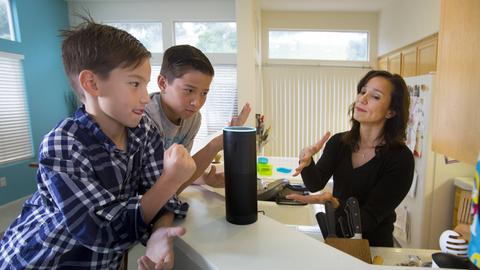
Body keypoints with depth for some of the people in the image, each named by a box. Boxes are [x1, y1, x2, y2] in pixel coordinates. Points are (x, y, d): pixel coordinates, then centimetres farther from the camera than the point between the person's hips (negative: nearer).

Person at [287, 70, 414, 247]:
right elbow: (316, 184, -15)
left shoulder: (401, 159, -16)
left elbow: (368, 219, -17)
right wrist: (306, 161, -35)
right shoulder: (338, 142, -4)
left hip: (373, 247, -2)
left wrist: (334, 204, -35)